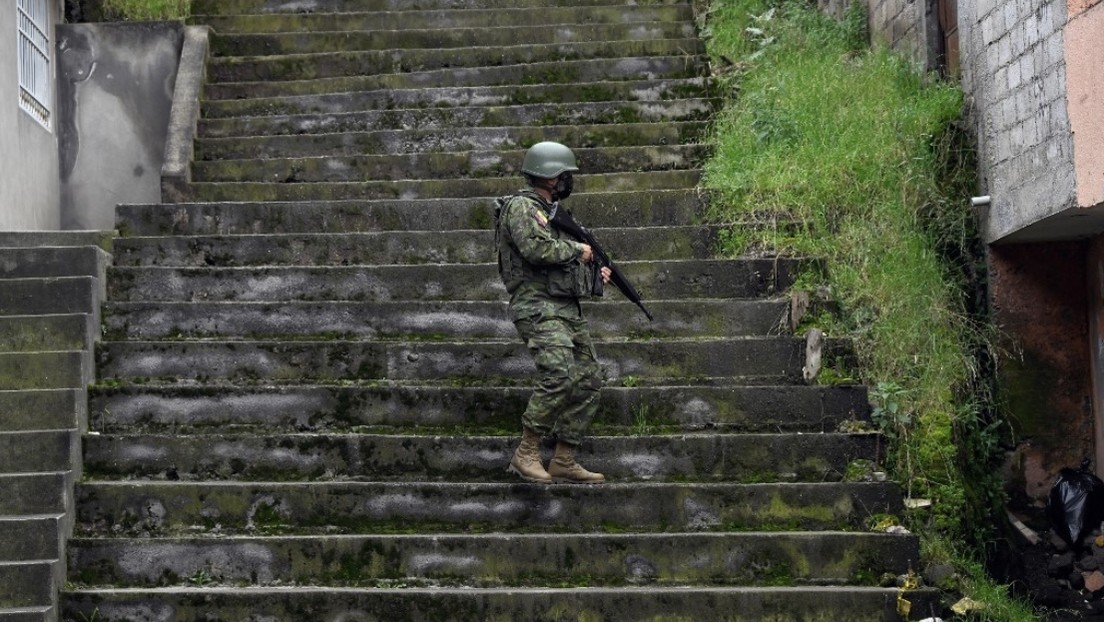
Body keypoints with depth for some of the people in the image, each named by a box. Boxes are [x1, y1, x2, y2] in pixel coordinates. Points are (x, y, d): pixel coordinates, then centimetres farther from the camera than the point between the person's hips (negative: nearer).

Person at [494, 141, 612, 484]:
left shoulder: (553, 211, 23)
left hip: (569, 310, 10)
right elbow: (537, 250, -23)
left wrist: (594, 271, 12)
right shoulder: (522, 207, -7)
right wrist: (576, 249, -9)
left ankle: (564, 462, 10)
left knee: (588, 380, 5)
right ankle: (526, 453, -15)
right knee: (559, 375, -25)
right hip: (539, 307, -10)